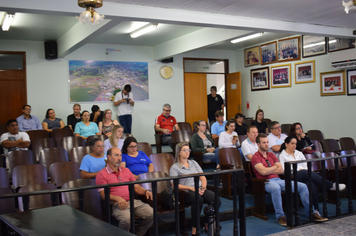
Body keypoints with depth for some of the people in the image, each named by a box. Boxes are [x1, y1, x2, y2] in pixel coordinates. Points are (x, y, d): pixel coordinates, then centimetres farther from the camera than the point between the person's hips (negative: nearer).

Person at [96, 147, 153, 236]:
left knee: (151, 214, -16)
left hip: (134, 201, 6)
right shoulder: (102, 174, 4)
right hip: (117, 205, -5)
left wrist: (145, 191, 0)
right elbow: (103, 195, -5)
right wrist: (117, 198, -23)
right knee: (127, 219, -35)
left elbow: (136, 187, 22)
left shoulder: (126, 171, 22)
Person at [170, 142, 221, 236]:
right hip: (186, 193, -5)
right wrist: (191, 188, -17)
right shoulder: (174, 167, 7)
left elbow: (203, 177, 18)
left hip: (199, 190, 5)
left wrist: (203, 187, -4)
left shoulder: (194, 163, 24)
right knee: (198, 199, -38)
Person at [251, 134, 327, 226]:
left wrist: (268, 171, -4)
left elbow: (281, 170, 11)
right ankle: (280, 216, -28)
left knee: (302, 186, -8)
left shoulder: (271, 155, 20)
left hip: (278, 180, 7)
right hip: (267, 182, -7)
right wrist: (275, 167, 0)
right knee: (276, 188, -43)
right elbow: (263, 172, -17)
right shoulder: (255, 157, -1)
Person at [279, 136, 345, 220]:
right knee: (306, 173, -36)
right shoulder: (282, 156, 10)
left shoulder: (299, 153, 27)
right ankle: (331, 185, -28)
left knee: (312, 183, -32)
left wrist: (304, 169, -2)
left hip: (305, 175, 4)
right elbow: (284, 170, -2)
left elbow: (306, 166, 20)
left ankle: (316, 210, -36)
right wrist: (298, 170, -8)